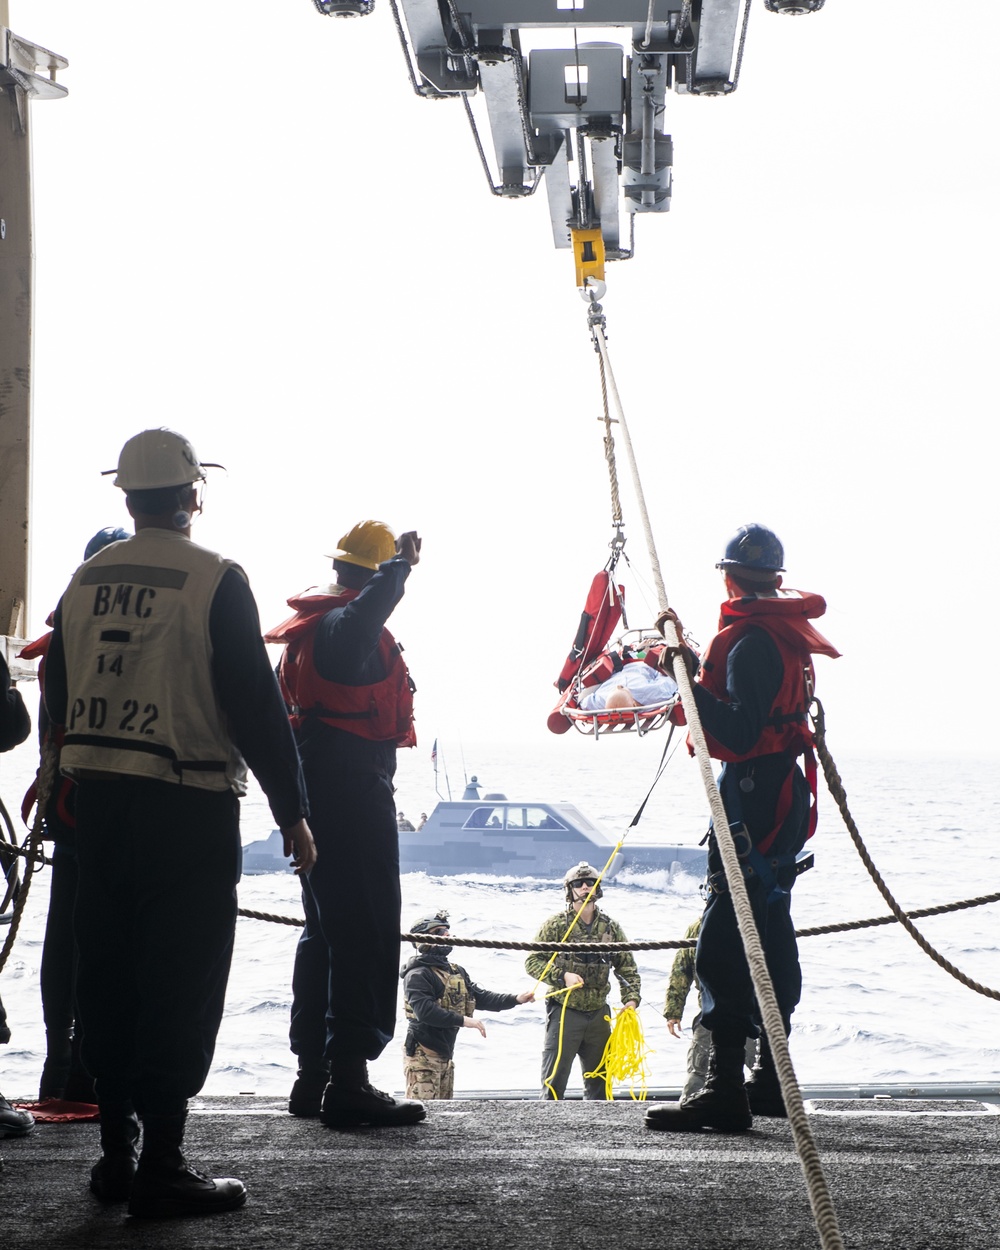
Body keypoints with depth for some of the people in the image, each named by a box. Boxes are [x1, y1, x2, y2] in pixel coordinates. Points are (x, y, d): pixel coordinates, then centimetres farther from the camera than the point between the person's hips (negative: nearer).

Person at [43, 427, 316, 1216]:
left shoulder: (86, 580, 8)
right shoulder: (215, 581, -10)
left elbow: (59, 698, 15)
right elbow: (256, 704, -12)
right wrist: (293, 812, -6)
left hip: (99, 803, 6)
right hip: (189, 805, -6)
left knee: (109, 976, 12)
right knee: (180, 983, -2)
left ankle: (116, 1154, 18)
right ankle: (162, 1167, -2)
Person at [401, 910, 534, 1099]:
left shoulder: (457, 972, 17)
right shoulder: (417, 975, -14)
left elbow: (481, 997, 13)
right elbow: (425, 1011, -26)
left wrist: (516, 999, 1)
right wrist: (463, 1020, -27)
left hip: (445, 1055, 9)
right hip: (423, 1055, -9)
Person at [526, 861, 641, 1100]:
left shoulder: (610, 927, 7)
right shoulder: (556, 924, -5)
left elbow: (626, 966, 12)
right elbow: (532, 961, -5)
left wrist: (631, 998, -3)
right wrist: (562, 976, -18)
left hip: (598, 1014, 4)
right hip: (564, 1012, -4)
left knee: (598, 1080, 14)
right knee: (555, 1079, -5)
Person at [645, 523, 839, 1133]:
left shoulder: (751, 640, -16)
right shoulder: (788, 632, 14)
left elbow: (739, 734, -23)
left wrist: (687, 687, -26)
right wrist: (694, 667, 25)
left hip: (751, 797, -11)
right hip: (785, 792, 11)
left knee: (722, 949, -13)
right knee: (771, 938, 16)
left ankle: (726, 1092, -17)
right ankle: (772, 1081, 24)